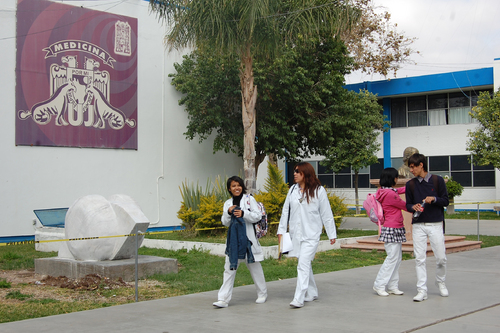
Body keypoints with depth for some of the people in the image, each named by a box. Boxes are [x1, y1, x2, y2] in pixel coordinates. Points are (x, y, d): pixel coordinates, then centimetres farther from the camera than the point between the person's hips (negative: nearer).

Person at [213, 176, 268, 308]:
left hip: (248, 238, -3)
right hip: (233, 239, 3)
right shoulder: (228, 203, 12)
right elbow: (225, 222, 9)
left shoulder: (249, 199, 0)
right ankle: (223, 299, -1)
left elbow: (258, 216, -7)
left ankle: (262, 293, 26)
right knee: (229, 268, -1)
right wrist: (228, 213, -10)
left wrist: (243, 214, -20)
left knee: (254, 266, 9)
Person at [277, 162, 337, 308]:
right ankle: (311, 293, 30)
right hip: (296, 234, 5)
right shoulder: (293, 190, 8)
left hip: (311, 235, -5)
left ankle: (299, 299, -13)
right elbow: (286, 211, 12)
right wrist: (281, 230, 9)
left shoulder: (318, 191, -5)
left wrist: (332, 234, 0)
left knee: (303, 265, -13)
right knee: (305, 264, 15)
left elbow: (326, 214, -1)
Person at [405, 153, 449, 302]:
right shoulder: (410, 184, 8)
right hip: (418, 226, 2)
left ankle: (440, 282, 28)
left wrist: (434, 199, -17)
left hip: (436, 225, -2)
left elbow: (446, 201, 2)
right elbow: (408, 204, 12)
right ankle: (422, 290, 2)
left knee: (441, 257, 2)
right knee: (419, 259, -2)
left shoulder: (438, 180, 1)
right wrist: (413, 207, -11)